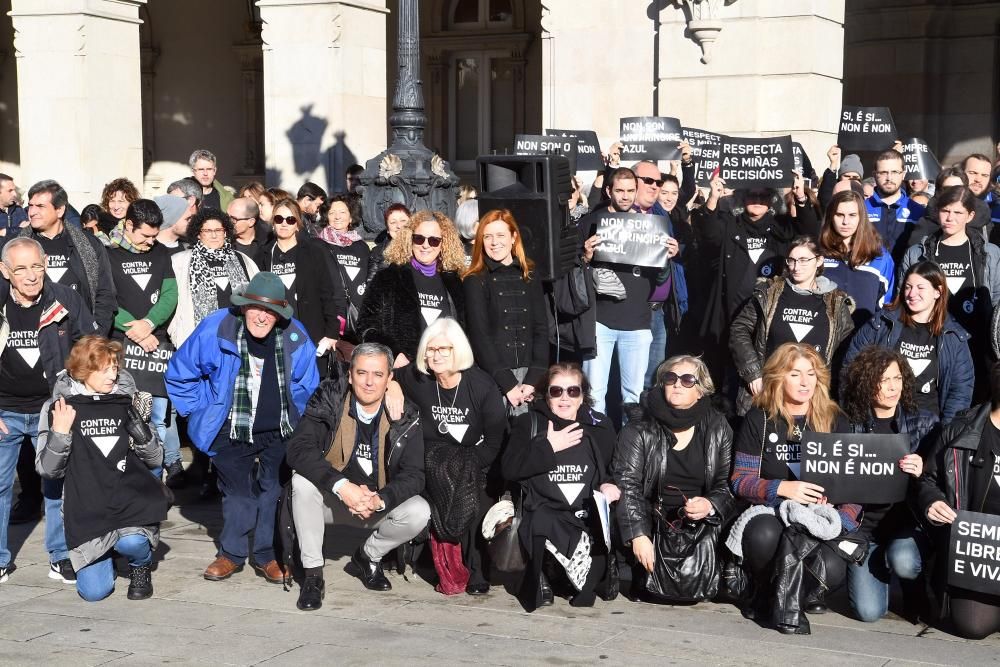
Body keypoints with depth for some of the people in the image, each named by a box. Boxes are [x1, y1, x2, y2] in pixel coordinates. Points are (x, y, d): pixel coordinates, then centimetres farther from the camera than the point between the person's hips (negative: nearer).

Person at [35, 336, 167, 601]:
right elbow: (48, 469, 0)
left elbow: (155, 459, 4)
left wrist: (139, 424, -11)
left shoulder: (128, 403, 5)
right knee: (94, 591, -8)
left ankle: (141, 565, 6)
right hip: (87, 508, 0)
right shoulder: (59, 407, 1)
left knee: (132, 543, -32)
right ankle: (106, 556, 28)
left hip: (133, 501, 0)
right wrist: (60, 434, -16)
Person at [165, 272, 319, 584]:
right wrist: (200, 411, 0)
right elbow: (179, 375, -2)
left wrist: (293, 417, 10)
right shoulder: (215, 329, -16)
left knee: (273, 491, 3)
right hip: (232, 433, -1)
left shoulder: (295, 338, -10)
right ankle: (231, 553, 22)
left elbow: (306, 384, 11)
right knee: (237, 493, 6)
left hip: (279, 433, 1)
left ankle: (267, 555, 16)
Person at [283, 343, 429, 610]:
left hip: (380, 504, 1)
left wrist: (380, 500, -33)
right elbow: (297, 448, -27)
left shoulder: (405, 417, -11)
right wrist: (342, 486, -38)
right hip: (330, 499, -1)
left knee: (419, 512, -25)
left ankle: (369, 556, 6)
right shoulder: (329, 402, -15)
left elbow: (414, 475, -13)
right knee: (302, 481, -30)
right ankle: (312, 574, -18)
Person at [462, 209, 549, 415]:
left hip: (528, 376, 3)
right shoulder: (475, 281, 2)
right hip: (492, 377, -3)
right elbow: (479, 336, -5)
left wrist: (533, 380, -7)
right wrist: (508, 384, -12)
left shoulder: (529, 278, 12)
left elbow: (541, 330, 6)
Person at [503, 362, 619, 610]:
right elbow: (509, 469, -4)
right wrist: (549, 448, -9)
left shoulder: (600, 426, 13)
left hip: (589, 515, 2)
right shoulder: (528, 424, 8)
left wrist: (609, 485, -2)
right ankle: (541, 579, -3)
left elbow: (613, 471, 21)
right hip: (545, 514, -2)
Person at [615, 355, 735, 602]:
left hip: (702, 524, 2)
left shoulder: (718, 428, 6)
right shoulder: (639, 428, 0)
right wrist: (638, 535, -20)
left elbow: (730, 484, 5)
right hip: (654, 524, -2)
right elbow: (627, 485, -8)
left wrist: (711, 505, -18)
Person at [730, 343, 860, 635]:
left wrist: (841, 520, -13)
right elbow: (740, 481, 0)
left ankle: (796, 597, 4)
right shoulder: (759, 420, 4)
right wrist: (782, 488, -19)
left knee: (832, 569, -32)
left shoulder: (833, 420, 7)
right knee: (764, 535, -38)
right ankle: (766, 594, -5)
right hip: (770, 511, -1)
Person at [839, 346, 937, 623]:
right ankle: (882, 566, 24)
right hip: (865, 521, 1)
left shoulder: (925, 423, 2)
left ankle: (917, 595, 5)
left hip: (909, 520, -1)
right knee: (869, 611, -13)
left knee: (903, 560, -35)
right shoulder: (849, 426, 2)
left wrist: (921, 473, -21)